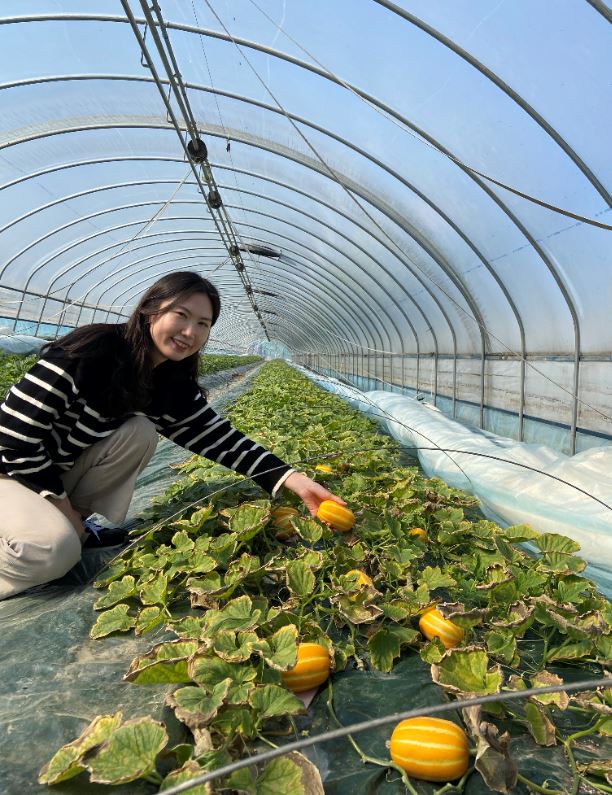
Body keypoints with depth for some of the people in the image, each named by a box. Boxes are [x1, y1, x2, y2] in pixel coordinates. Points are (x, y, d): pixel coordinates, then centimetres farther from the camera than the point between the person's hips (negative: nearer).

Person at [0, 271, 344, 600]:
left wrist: (293, 479, -24)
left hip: (58, 473, 6)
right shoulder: (92, 350, -29)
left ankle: (66, 527, -4)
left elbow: (223, 440, -12)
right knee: (53, 549, -31)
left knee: (139, 433, -20)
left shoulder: (175, 387, -9)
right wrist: (62, 505, -19)